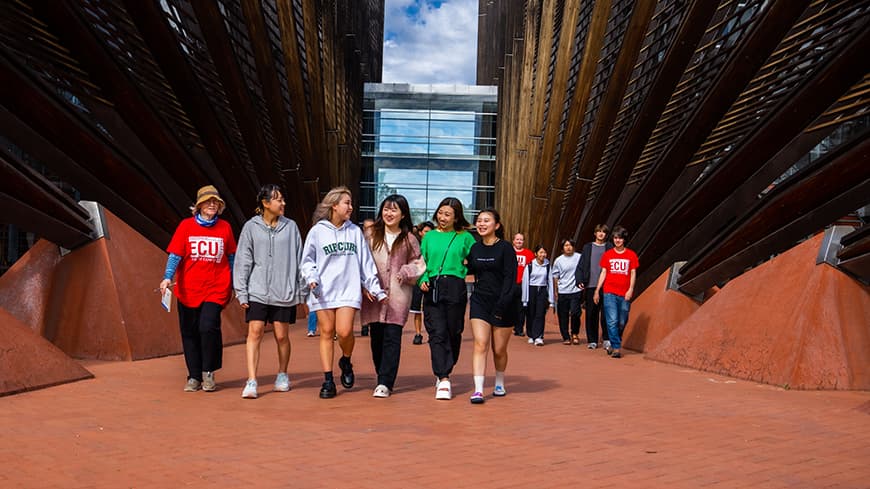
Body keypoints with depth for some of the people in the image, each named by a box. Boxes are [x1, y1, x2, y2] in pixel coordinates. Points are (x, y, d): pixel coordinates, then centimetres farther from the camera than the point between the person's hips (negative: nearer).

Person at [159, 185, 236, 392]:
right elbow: (175, 255, -2)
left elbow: (232, 258, 13)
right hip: (188, 290, 1)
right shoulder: (186, 226, 2)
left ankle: (208, 372, 6)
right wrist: (167, 277, -17)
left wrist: (235, 285, 16)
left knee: (209, 327, -16)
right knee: (189, 333, 7)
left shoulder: (224, 227, 5)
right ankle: (194, 377, 22)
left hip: (216, 289, -1)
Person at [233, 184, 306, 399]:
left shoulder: (291, 227, 5)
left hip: (285, 292, 1)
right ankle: (251, 382, -5)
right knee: (255, 333, -8)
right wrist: (241, 292, -3)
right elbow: (243, 261, 2)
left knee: (282, 336, 8)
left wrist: (302, 289, 6)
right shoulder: (251, 227, 2)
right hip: (257, 291, -1)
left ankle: (282, 375, 27)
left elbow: (299, 259, 8)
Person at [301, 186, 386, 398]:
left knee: (344, 331, -14)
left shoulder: (355, 231, 11)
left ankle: (346, 361, 17)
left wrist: (376, 288, 10)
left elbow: (366, 261, 13)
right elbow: (307, 260, 9)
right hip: (323, 291, -1)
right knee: (327, 333, 1)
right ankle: (328, 380, 10)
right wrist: (311, 277, -9)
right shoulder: (318, 231, 4)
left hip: (348, 290, 1)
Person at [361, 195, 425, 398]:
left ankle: (385, 383, -6)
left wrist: (405, 273, -5)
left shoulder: (409, 239, 8)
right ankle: (383, 378, 20)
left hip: (397, 295, -2)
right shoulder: (371, 235, 9)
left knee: (392, 338, -7)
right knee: (376, 337, 5)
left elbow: (419, 264, 12)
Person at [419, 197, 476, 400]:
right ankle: (443, 380, -7)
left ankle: (443, 374, 25)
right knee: (437, 334, -7)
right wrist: (423, 279, -1)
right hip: (432, 289, 1)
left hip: (455, 288, -1)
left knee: (453, 333, 6)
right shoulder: (429, 236, 13)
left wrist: (466, 266, -11)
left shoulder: (465, 237, 7)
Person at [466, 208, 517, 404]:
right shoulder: (475, 248, 8)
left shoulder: (505, 248, -6)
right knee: (480, 345, -11)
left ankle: (499, 383, 32)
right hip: (480, 301, 3)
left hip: (504, 304, -3)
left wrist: (502, 305, -19)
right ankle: (478, 390, -12)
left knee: (499, 349, 7)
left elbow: (510, 279, -12)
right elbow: (469, 269, 20)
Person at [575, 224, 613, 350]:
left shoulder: (610, 247, 6)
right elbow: (581, 265, 9)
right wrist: (579, 280, -2)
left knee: (606, 314, -6)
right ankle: (592, 340, 13)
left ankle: (607, 339, 5)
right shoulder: (587, 247, 11)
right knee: (591, 314, 5)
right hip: (590, 286, 2)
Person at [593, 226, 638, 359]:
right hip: (609, 292, -1)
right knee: (612, 321, -11)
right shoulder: (607, 255, 8)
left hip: (625, 294, 1)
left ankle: (614, 344, 23)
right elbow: (603, 273, 9)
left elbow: (633, 273, 6)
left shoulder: (631, 255, 7)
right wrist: (597, 291, 5)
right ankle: (616, 348, -8)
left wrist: (631, 289, -7)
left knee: (622, 323, 5)